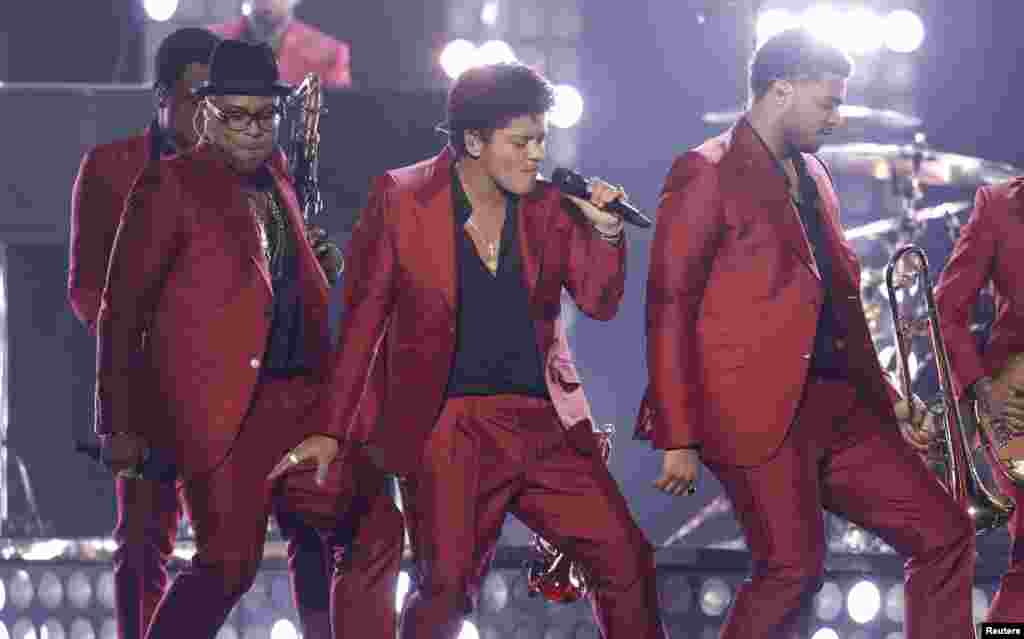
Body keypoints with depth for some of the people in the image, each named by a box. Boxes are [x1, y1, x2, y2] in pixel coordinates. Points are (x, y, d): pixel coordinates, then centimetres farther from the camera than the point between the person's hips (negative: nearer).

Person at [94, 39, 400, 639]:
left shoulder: (276, 177, 17)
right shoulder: (170, 185, -3)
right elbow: (122, 311, -3)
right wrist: (119, 425, -6)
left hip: (297, 398, 8)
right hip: (223, 408, -7)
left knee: (375, 530, 6)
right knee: (231, 560, -11)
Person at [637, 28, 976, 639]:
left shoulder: (813, 175, 19)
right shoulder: (707, 174, -6)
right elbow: (670, 307, -9)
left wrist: (884, 396, 20)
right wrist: (679, 438, -13)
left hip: (837, 403, 8)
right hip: (760, 408, -8)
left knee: (946, 534, 3)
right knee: (794, 565, -14)